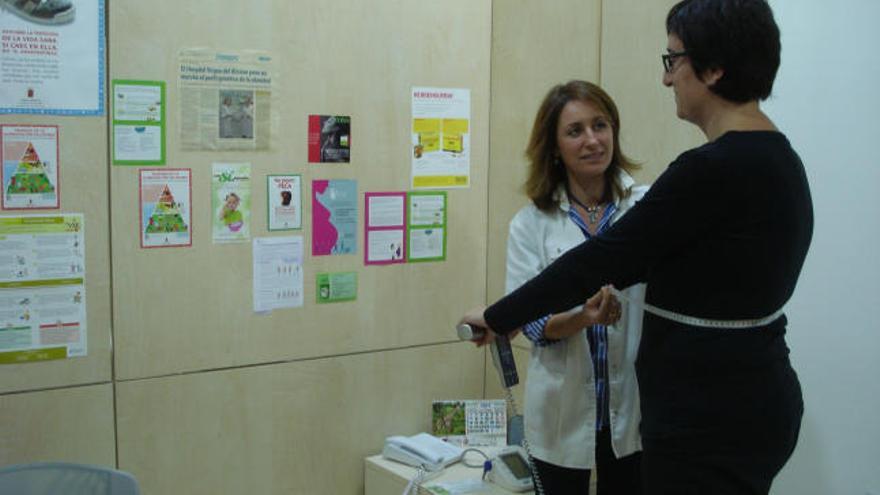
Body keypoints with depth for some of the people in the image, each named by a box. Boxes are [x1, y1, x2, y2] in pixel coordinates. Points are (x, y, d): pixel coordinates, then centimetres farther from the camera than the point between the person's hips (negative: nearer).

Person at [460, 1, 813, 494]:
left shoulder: (715, 168, -21)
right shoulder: (776, 158, 9)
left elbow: (604, 256, -16)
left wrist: (498, 317, -5)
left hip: (711, 416, -10)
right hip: (751, 398, 10)